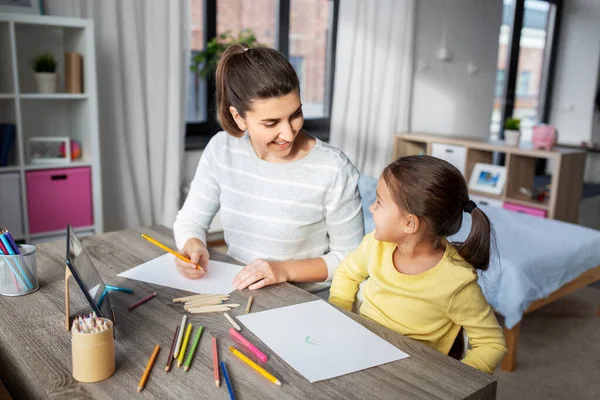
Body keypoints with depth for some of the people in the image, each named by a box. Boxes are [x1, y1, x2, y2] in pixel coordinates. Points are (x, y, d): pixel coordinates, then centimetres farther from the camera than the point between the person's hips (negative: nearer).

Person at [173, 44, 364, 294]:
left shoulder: (334, 171, -17)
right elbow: (189, 221, 6)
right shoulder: (221, 149, -5)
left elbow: (351, 258, -8)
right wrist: (193, 246, -15)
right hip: (234, 293, 4)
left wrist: (285, 269, -20)